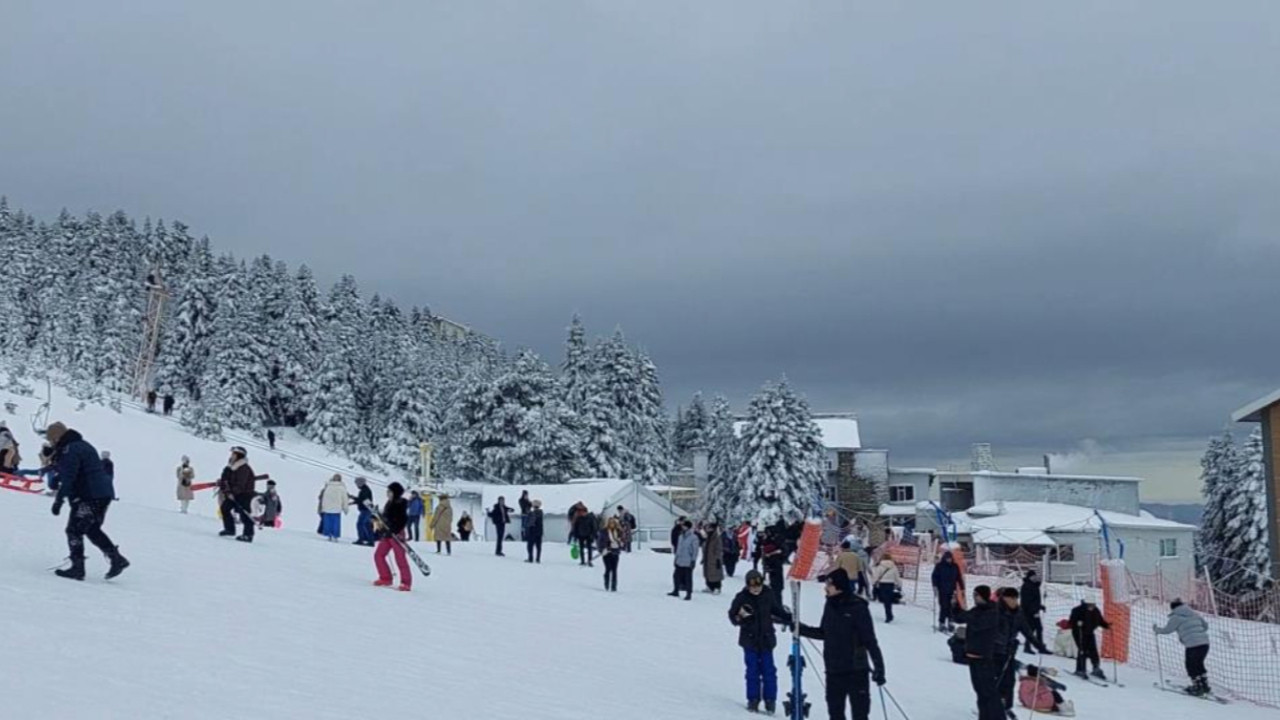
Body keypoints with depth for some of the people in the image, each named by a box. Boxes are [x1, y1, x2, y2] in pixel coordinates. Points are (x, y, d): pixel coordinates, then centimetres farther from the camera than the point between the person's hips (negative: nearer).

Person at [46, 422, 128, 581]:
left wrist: (59, 500, -24)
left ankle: (77, 568, -1)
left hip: (89, 497, -10)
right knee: (92, 530, 20)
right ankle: (117, 559, 16)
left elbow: (68, 477, -22)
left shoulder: (69, 450, -12)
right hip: (103, 494, 10)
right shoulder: (82, 445, 19)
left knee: (74, 530, -2)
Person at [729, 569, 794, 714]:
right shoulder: (741, 598, -10)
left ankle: (770, 699, 14)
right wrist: (740, 617, -29)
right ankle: (753, 699, 15)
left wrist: (790, 618, 1)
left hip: (766, 639, 1)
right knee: (752, 671, 3)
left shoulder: (768, 596, -2)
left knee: (769, 670, 3)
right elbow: (732, 615, -7)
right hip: (750, 640, -1)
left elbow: (777, 610, 12)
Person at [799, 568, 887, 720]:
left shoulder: (857, 607, -15)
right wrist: (801, 629, 9)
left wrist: (878, 667, -16)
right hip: (833, 672, 7)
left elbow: (870, 640, -14)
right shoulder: (830, 606, 3)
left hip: (856, 672, -6)